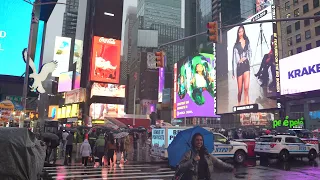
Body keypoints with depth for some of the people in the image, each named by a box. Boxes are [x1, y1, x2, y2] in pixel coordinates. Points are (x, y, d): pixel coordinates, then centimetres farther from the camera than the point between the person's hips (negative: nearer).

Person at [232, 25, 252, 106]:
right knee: (240, 90, 3)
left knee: (246, 88, -12)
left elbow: (250, 53, 16)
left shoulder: (247, 41, 11)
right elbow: (234, 58, 0)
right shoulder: (236, 44, 2)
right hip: (239, 67, -2)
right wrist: (233, 72, -3)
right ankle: (239, 104, 26)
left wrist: (246, 58, -6)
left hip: (246, 65, 2)